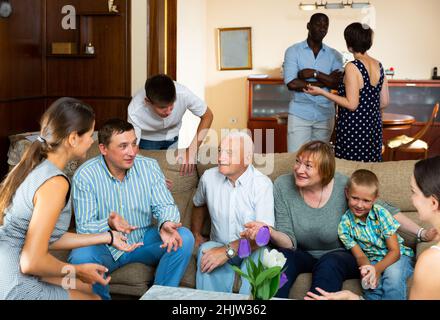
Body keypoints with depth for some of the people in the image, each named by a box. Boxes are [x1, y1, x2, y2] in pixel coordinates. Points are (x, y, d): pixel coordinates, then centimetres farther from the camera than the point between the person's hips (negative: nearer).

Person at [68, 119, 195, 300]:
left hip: (144, 240, 3)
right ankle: (101, 299, -3)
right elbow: (84, 227, -16)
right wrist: (109, 225, -39)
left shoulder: (149, 167, -5)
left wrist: (166, 224, -32)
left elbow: (164, 205, -7)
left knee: (184, 238, -21)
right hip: (106, 246, -2)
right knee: (80, 257, -33)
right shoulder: (85, 176, -14)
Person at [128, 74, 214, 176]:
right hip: (147, 140, -2)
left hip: (172, 137, 2)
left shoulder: (183, 94, -36)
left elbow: (207, 116, -20)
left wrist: (192, 150, -29)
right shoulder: (135, 111, -39)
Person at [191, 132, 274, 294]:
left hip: (252, 249, -3)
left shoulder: (262, 184, -14)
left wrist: (228, 250, -31)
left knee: (261, 255, -36)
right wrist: (196, 234, 21)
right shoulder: (208, 177, 0)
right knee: (206, 250, -30)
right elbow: (199, 204, 25)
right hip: (219, 246, 3)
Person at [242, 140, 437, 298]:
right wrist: (271, 233, -36)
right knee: (282, 257, -29)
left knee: (329, 264, -34)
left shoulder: (344, 186, -17)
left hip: (340, 256, -1)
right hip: (304, 255, 1)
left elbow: (385, 211, -7)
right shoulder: (283, 186, -13)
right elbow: (288, 241, -14)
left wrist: (422, 233, -16)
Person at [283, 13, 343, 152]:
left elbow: (337, 84, -7)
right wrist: (325, 82, -11)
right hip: (299, 115, -2)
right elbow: (292, 84, -14)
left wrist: (314, 73, -15)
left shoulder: (334, 55, 7)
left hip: (325, 116, 3)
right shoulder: (293, 51, -1)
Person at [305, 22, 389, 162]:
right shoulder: (378, 65, 7)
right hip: (374, 127, 7)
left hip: (353, 128, -7)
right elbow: (385, 102, 10)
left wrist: (321, 92, -11)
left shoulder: (352, 67, -14)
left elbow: (351, 104, -16)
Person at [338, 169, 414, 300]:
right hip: (372, 260, 1)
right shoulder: (345, 224, -9)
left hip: (398, 256, -1)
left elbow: (395, 251, -14)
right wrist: (367, 268, -35)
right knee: (372, 284, -33)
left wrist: (377, 269, -33)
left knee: (393, 272, -35)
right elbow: (360, 256, -9)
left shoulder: (381, 213, -14)